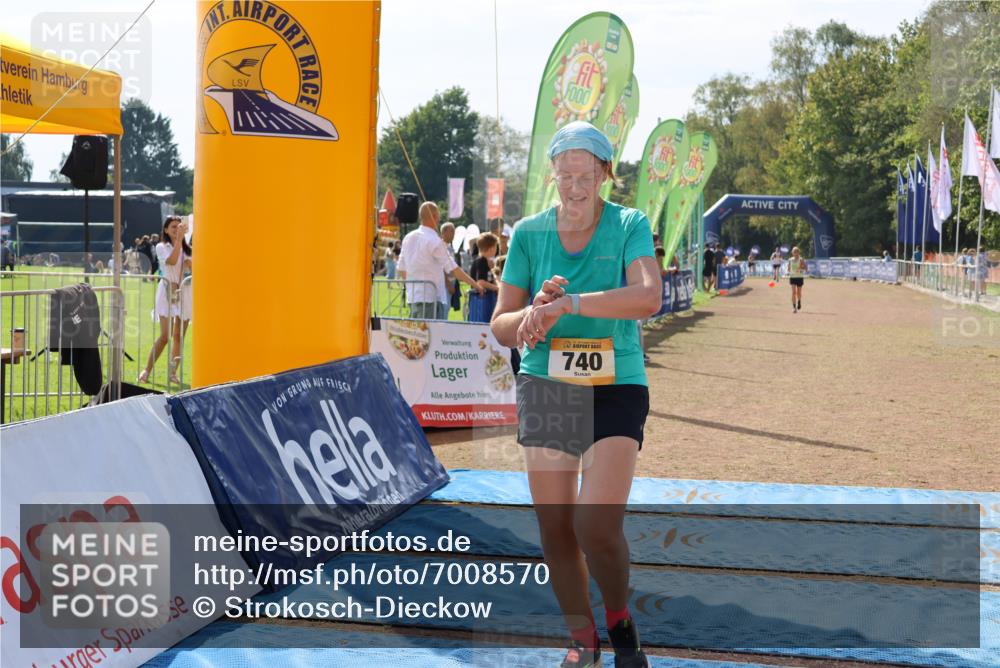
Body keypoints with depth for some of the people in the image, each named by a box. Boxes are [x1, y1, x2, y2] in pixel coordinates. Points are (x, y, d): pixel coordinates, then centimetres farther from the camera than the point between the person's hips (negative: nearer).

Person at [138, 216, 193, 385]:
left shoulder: (187, 249, 12)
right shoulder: (162, 247, 0)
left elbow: (193, 268, -2)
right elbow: (171, 261, -19)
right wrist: (179, 238, -21)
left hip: (185, 292, 4)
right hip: (168, 291, -4)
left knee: (179, 336, 4)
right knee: (165, 335, -11)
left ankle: (172, 372, 11)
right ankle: (147, 371, -4)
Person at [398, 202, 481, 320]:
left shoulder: (408, 238, 9)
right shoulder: (434, 241, -13)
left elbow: (401, 271, 14)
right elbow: (453, 269, -12)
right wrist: (474, 284, -3)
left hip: (412, 296, 8)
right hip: (430, 297, -8)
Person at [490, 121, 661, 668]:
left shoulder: (630, 226, -3)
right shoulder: (528, 233, 3)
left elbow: (647, 298, -22)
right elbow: (501, 326, 4)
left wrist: (569, 303, -31)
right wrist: (534, 313, -18)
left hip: (616, 390, -3)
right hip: (545, 389, 3)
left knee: (598, 526, -15)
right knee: (555, 529, 3)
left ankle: (621, 623, 14)